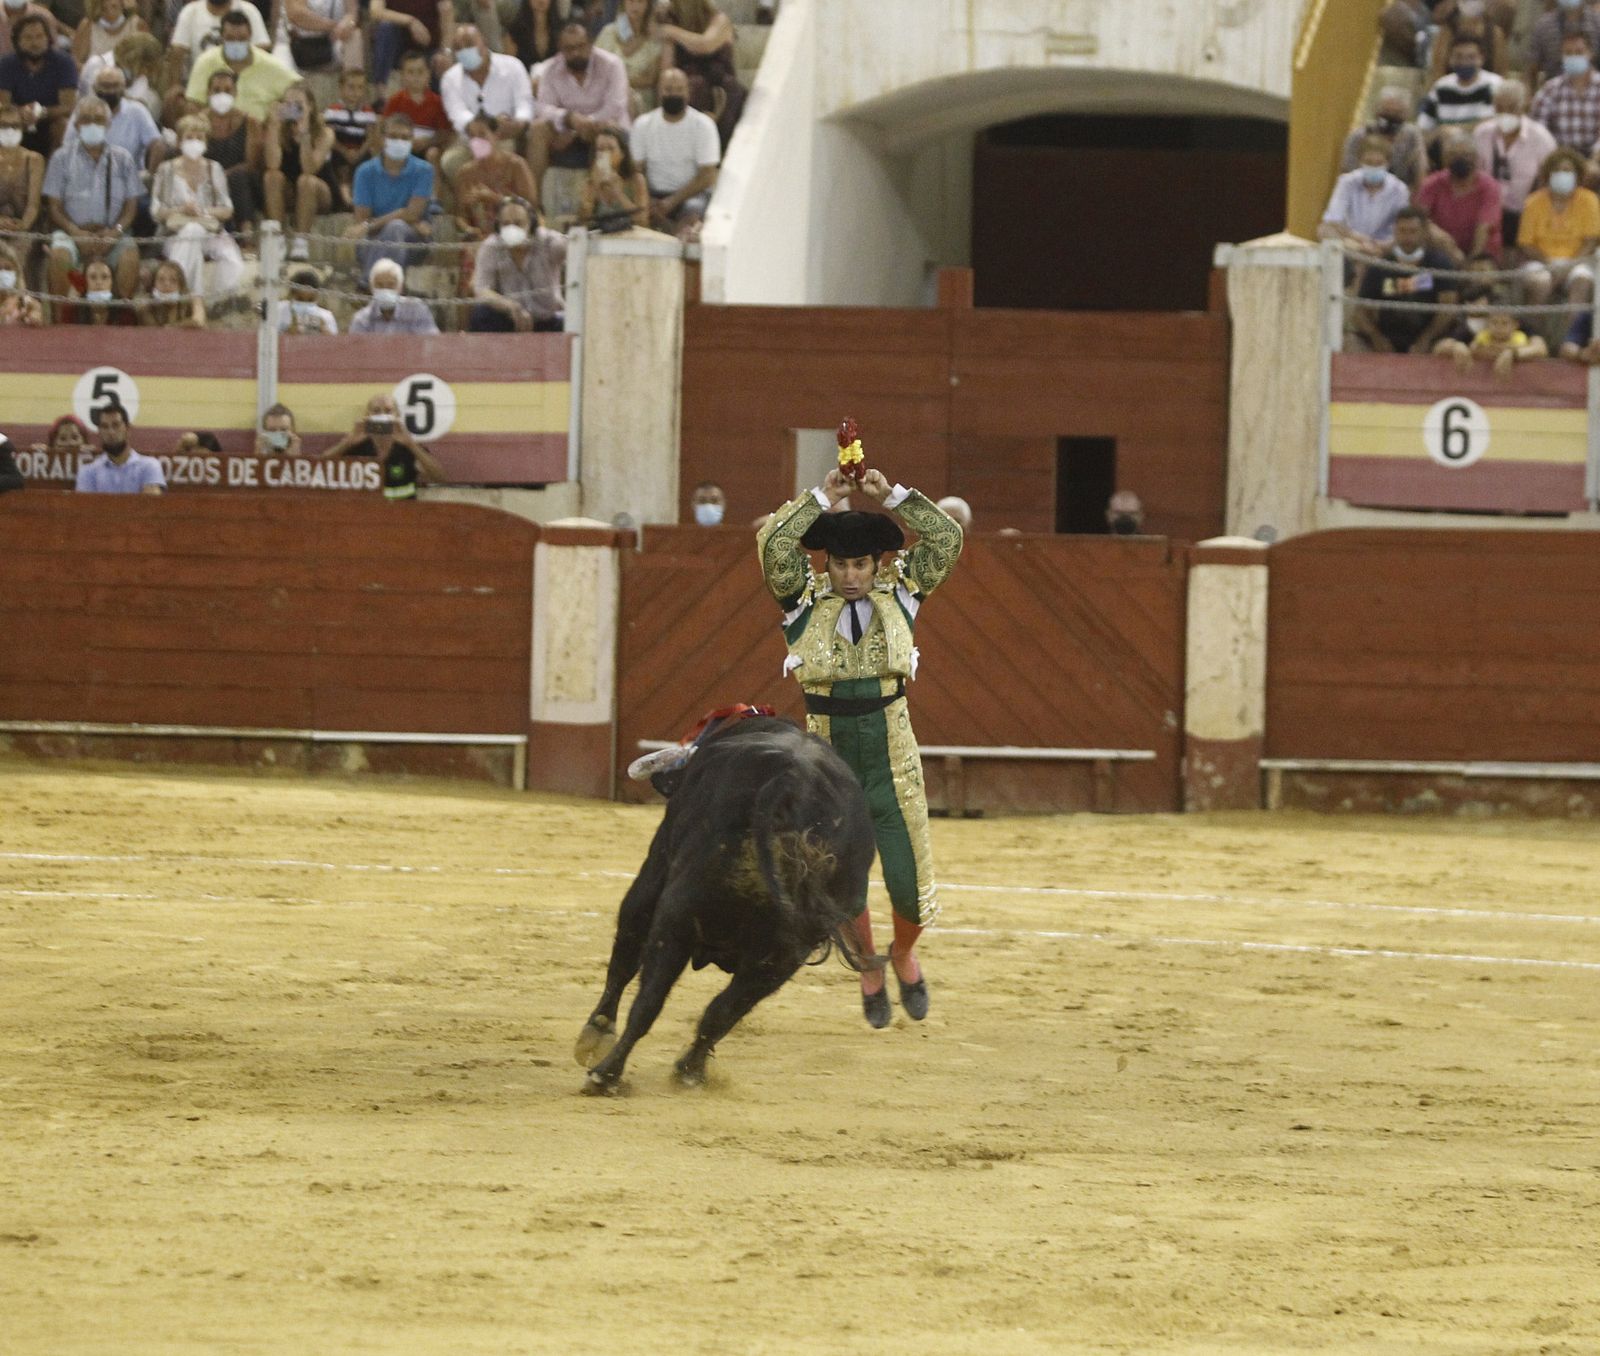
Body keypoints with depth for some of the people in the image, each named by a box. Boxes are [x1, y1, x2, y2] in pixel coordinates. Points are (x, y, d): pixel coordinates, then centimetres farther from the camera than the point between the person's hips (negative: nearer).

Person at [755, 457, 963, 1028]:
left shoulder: (900, 595, 2)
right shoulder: (805, 601, -2)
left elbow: (947, 538, -3)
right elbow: (774, 544, -16)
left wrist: (892, 497, -6)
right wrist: (821, 499, -12)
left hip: (891, 758, 0)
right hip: (828, 755, 0)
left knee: (910, 883, -1)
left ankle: (904, 953, 31)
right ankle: (869, 969, 32)